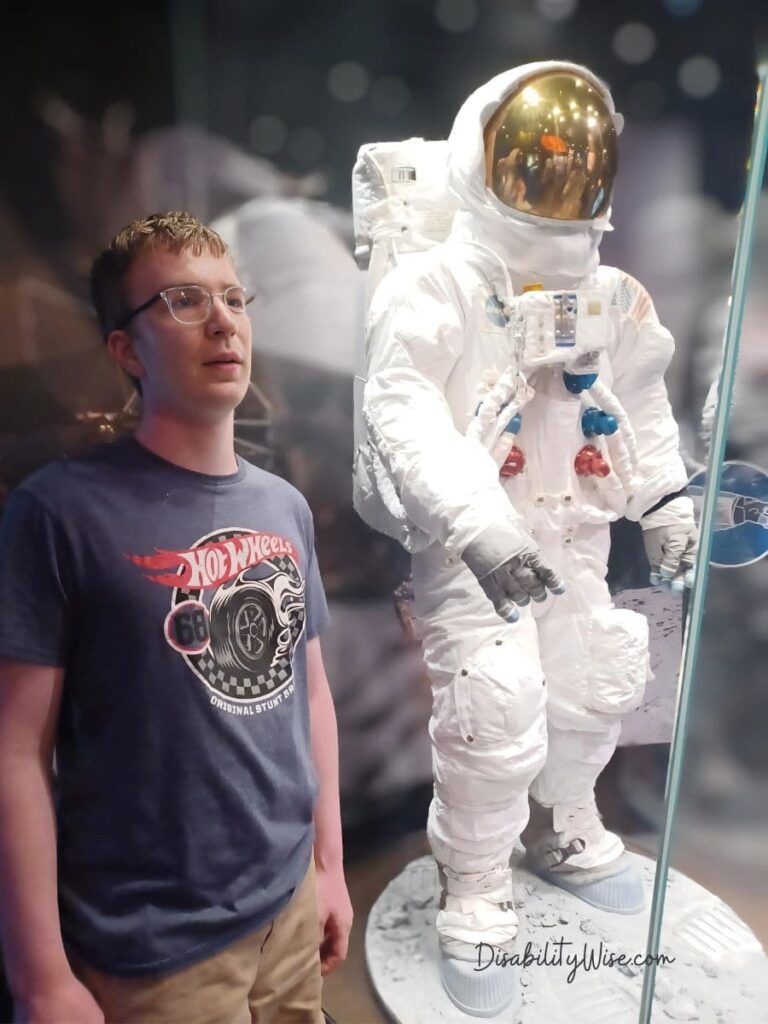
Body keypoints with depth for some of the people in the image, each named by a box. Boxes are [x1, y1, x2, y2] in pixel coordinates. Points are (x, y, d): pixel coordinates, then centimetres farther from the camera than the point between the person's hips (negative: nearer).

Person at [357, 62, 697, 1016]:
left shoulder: (610, 295, 7)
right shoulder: (432, 289, -14)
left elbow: (641, 406, 18)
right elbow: (405, 414, -26)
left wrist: (667, 504, 12)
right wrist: (479, 527, -38)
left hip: (572, 531, 7)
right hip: (463, 539, -7)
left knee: (595, 684, 18)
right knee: (498, 715, -13)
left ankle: (562, 831, 50)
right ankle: (473, 900, 18)